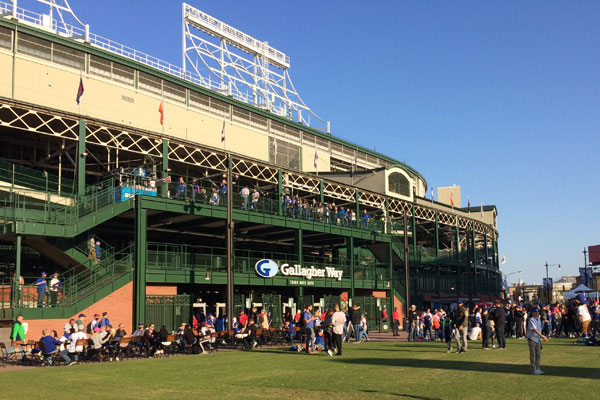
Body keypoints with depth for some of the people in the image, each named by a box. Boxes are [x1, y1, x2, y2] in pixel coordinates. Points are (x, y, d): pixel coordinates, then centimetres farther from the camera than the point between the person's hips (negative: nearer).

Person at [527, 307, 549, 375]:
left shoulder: (538, 319, 10)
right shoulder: (531, 320, -16)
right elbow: (535, 329, -26)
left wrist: (541, 337, 15)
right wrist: (542, 336, -32)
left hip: (538, 339, 8)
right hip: (532, 339, -8)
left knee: (538, 355, 10)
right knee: (532, 355, -2)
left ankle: (537, 369, 18)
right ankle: (533, 369, 3)